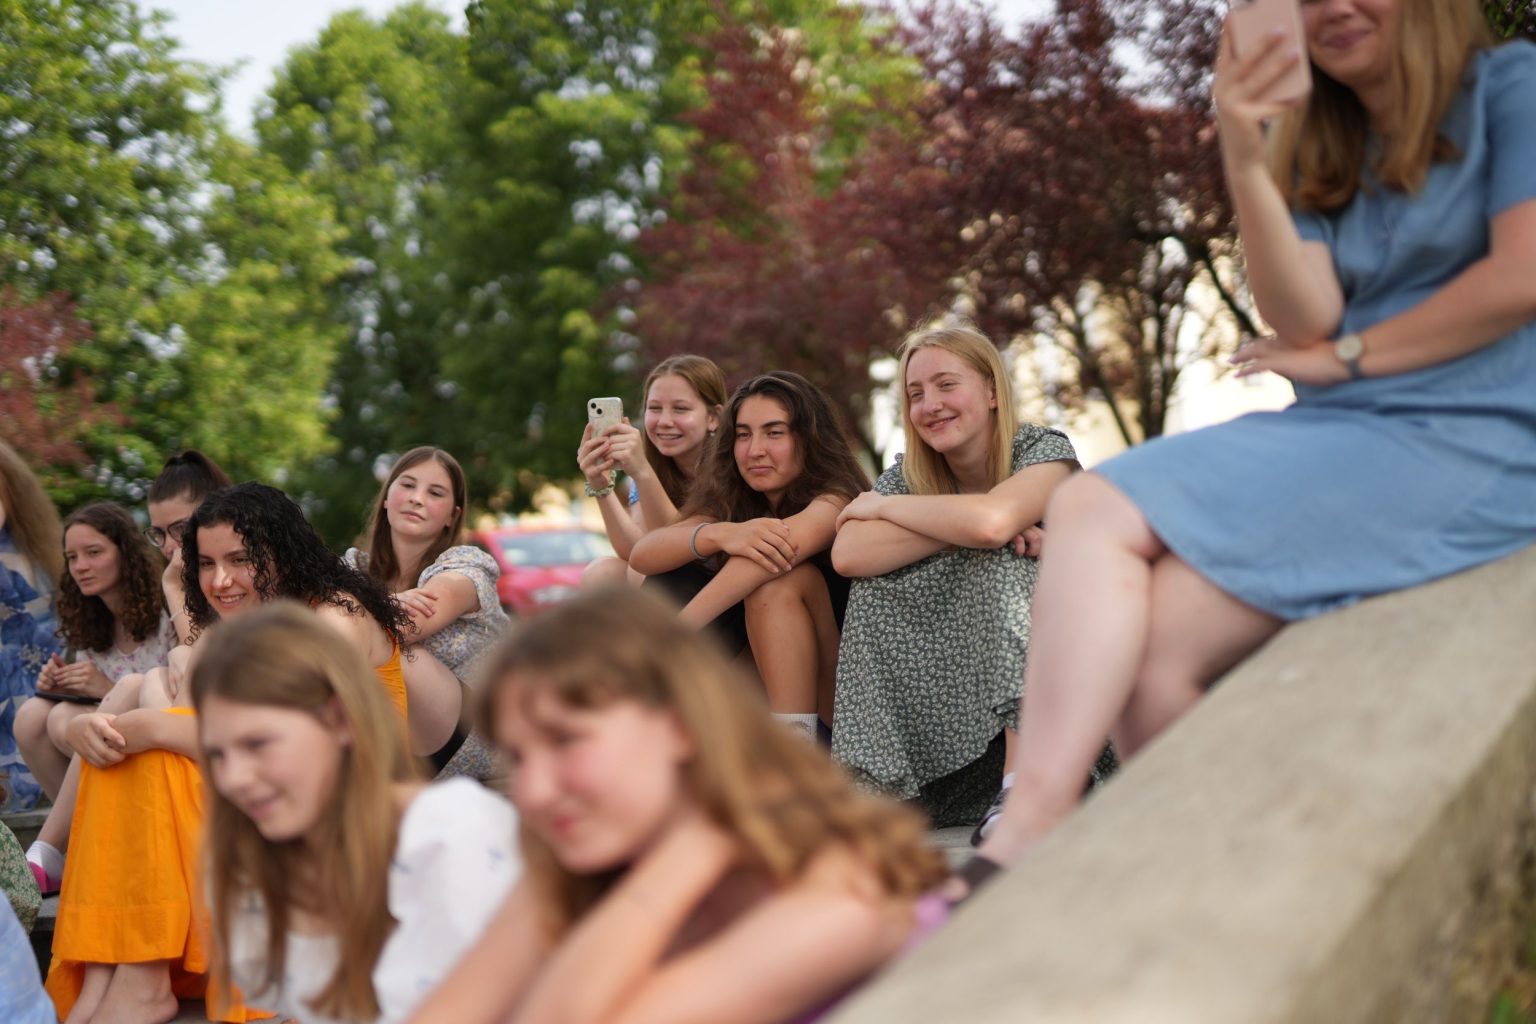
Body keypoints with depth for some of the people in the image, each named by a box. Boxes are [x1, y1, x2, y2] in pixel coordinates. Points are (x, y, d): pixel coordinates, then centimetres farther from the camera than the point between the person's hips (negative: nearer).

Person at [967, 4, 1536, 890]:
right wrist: (1244, 165, -10)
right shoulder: (1324, 155, 22)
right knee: (1089, 508, -19)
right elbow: (1307, 320, 4)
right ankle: (1029, 836, -26)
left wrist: (1347, 356, -1)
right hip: (1337, 433, 7)